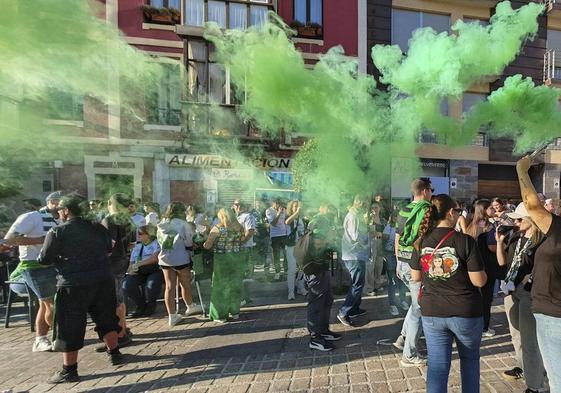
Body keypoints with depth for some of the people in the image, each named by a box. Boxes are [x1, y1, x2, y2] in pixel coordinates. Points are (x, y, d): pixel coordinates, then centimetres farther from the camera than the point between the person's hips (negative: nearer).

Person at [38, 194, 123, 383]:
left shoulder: (57, 232, -8)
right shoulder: (98, 228, 5)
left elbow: (44, 260, -3)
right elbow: (109, 249, 17)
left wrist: (61, 256, 16)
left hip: (73, 284, -4)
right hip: (103, 280, 5)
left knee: (70, 327, 8)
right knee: (106, 318, 19)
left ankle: (69, 371, 17)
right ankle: (114, 354, 30)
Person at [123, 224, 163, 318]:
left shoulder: (156, 243, 1)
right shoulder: (137, 246, 20)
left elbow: (156, 257, -17)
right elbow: (132, 263, 19)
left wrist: (139, 264, -18)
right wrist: (130, 269, -5)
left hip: (156, 271, -5)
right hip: (140, 272, 5)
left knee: (151, 285, -35)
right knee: (127, 285, -21)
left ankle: (150, 305, 1)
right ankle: (141, 306, 5)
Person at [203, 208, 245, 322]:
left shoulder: (217, 229, -10)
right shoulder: (240, 228, 2)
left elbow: (207, 246, -10)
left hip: (222, 260, -4)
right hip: (237, 259, 4)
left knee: (220, 287, 9)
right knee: (235, 285, 16)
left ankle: (220, 315, 18)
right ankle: (235, 312, 28)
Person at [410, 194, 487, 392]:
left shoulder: (421, 242, -6)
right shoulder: (465, 241, -16)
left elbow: (416, 277, 2)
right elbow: (479, 281, -14)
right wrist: (482, 272, 6)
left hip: (432, 313, 2)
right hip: (465, 312, -2)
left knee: (437, 364, 11)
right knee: (470, 359, 25)